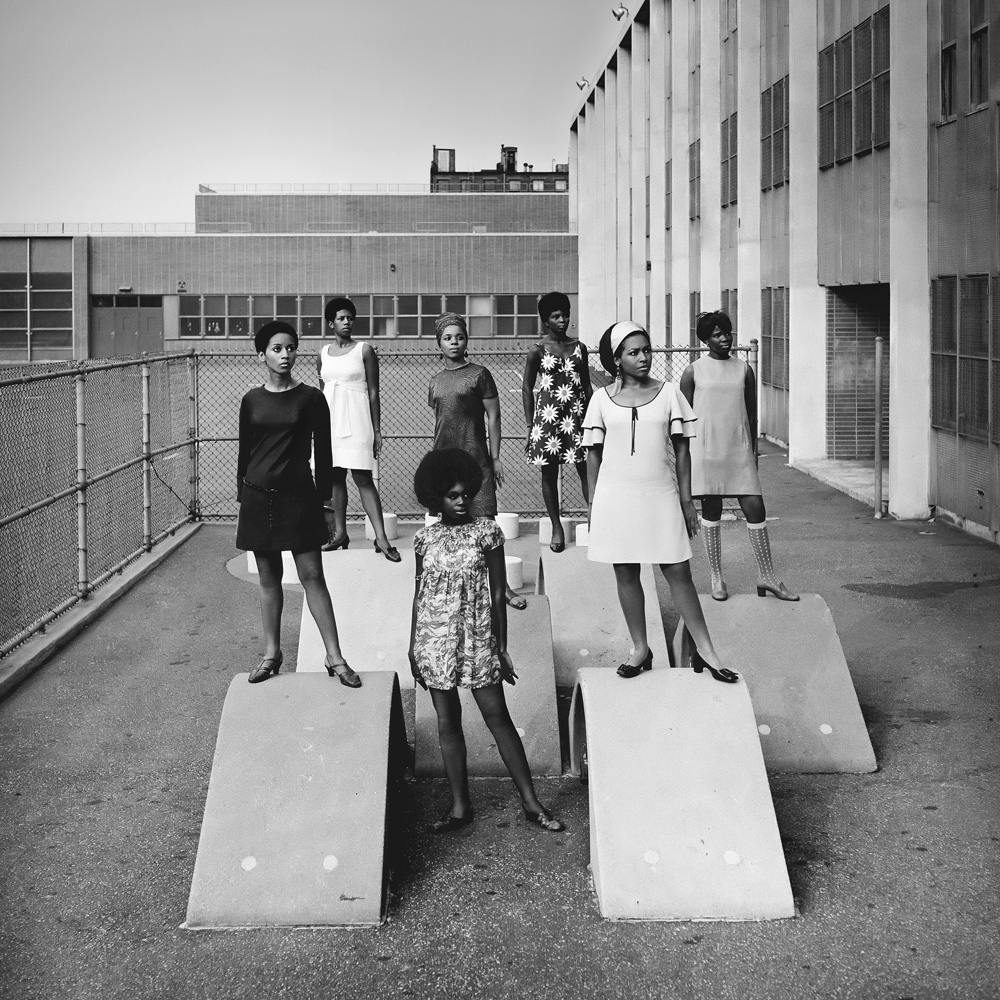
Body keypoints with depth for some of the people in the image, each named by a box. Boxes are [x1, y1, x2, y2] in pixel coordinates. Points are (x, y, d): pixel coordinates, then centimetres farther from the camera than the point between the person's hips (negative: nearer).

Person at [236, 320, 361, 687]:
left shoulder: (310, 398, -2)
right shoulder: (252, 400, 5)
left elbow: (323, 451, 1)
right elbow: (245, 451, 11)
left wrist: (323, 496, -1)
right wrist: (242, 495, 9)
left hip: (298, 494, -2)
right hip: (258, 495, 3)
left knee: (312, 575, -4)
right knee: (268, 577, 9)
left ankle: (335, 657, -3)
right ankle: (272, 653, 19)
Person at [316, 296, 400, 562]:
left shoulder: (364, 351, -1)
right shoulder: (322, 354, 11)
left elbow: (373, 393, -1)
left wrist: (377, 430, -4)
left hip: (356, 419, -4)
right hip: (331, 420, 5)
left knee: (363, 478, -11)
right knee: (336, 477, 6)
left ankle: (381, 537, -13)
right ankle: (340, 533, 14)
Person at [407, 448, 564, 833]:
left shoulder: (487, 532, -2)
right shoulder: (425, 539, 4)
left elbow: (497, 592, 0)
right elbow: (419, 594, 11)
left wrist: (501, 646, -2)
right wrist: (413, 646, 10)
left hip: (478, 638, -2)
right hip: (436, 640, 2)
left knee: (497, 716, -3)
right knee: (447, 722, 6)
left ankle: (531, 802, 2)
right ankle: (460, 806, 14)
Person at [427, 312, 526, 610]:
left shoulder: (478, 374, -1)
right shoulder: (436, 381, 14)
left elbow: (493, 417, -2)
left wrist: (495, 458, -6)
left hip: (474, 459, -5)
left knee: (484, 520, -8)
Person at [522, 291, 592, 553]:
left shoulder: (578, 347, 9)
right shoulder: (537, 351, 0)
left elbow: (587, 386, 13)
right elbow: (527, 388, 3)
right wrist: (530, 425, -1)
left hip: (577, 413, 2)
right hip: (548, 415, -2)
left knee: (587, 470, -3)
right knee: (549, 473, 4)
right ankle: (556, 528, 14)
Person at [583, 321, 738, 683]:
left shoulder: (668, 393, 2)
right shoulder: (602, 399, 3)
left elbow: (681, 450, 5)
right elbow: (594, 454, 8)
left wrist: (687, 501, 3)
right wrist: (593, 506, 7)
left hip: (660, 495, -1)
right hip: (616, 497, 1)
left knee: (678, 572, -2)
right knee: (626, 573, 6)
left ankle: (704, 650, 4)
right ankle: (640, 648, 18)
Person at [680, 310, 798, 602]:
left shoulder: (744, 369, 9)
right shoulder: (694, 372, 2)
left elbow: (751, 414, 14)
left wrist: (753, 452, 12)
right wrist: (686, 458, 1)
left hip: (739, 452, 2)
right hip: (706, 452, -2)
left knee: (755, 509, -3)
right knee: (711, 512, 6)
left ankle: (767, 577, 5)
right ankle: (717, 577, 17)